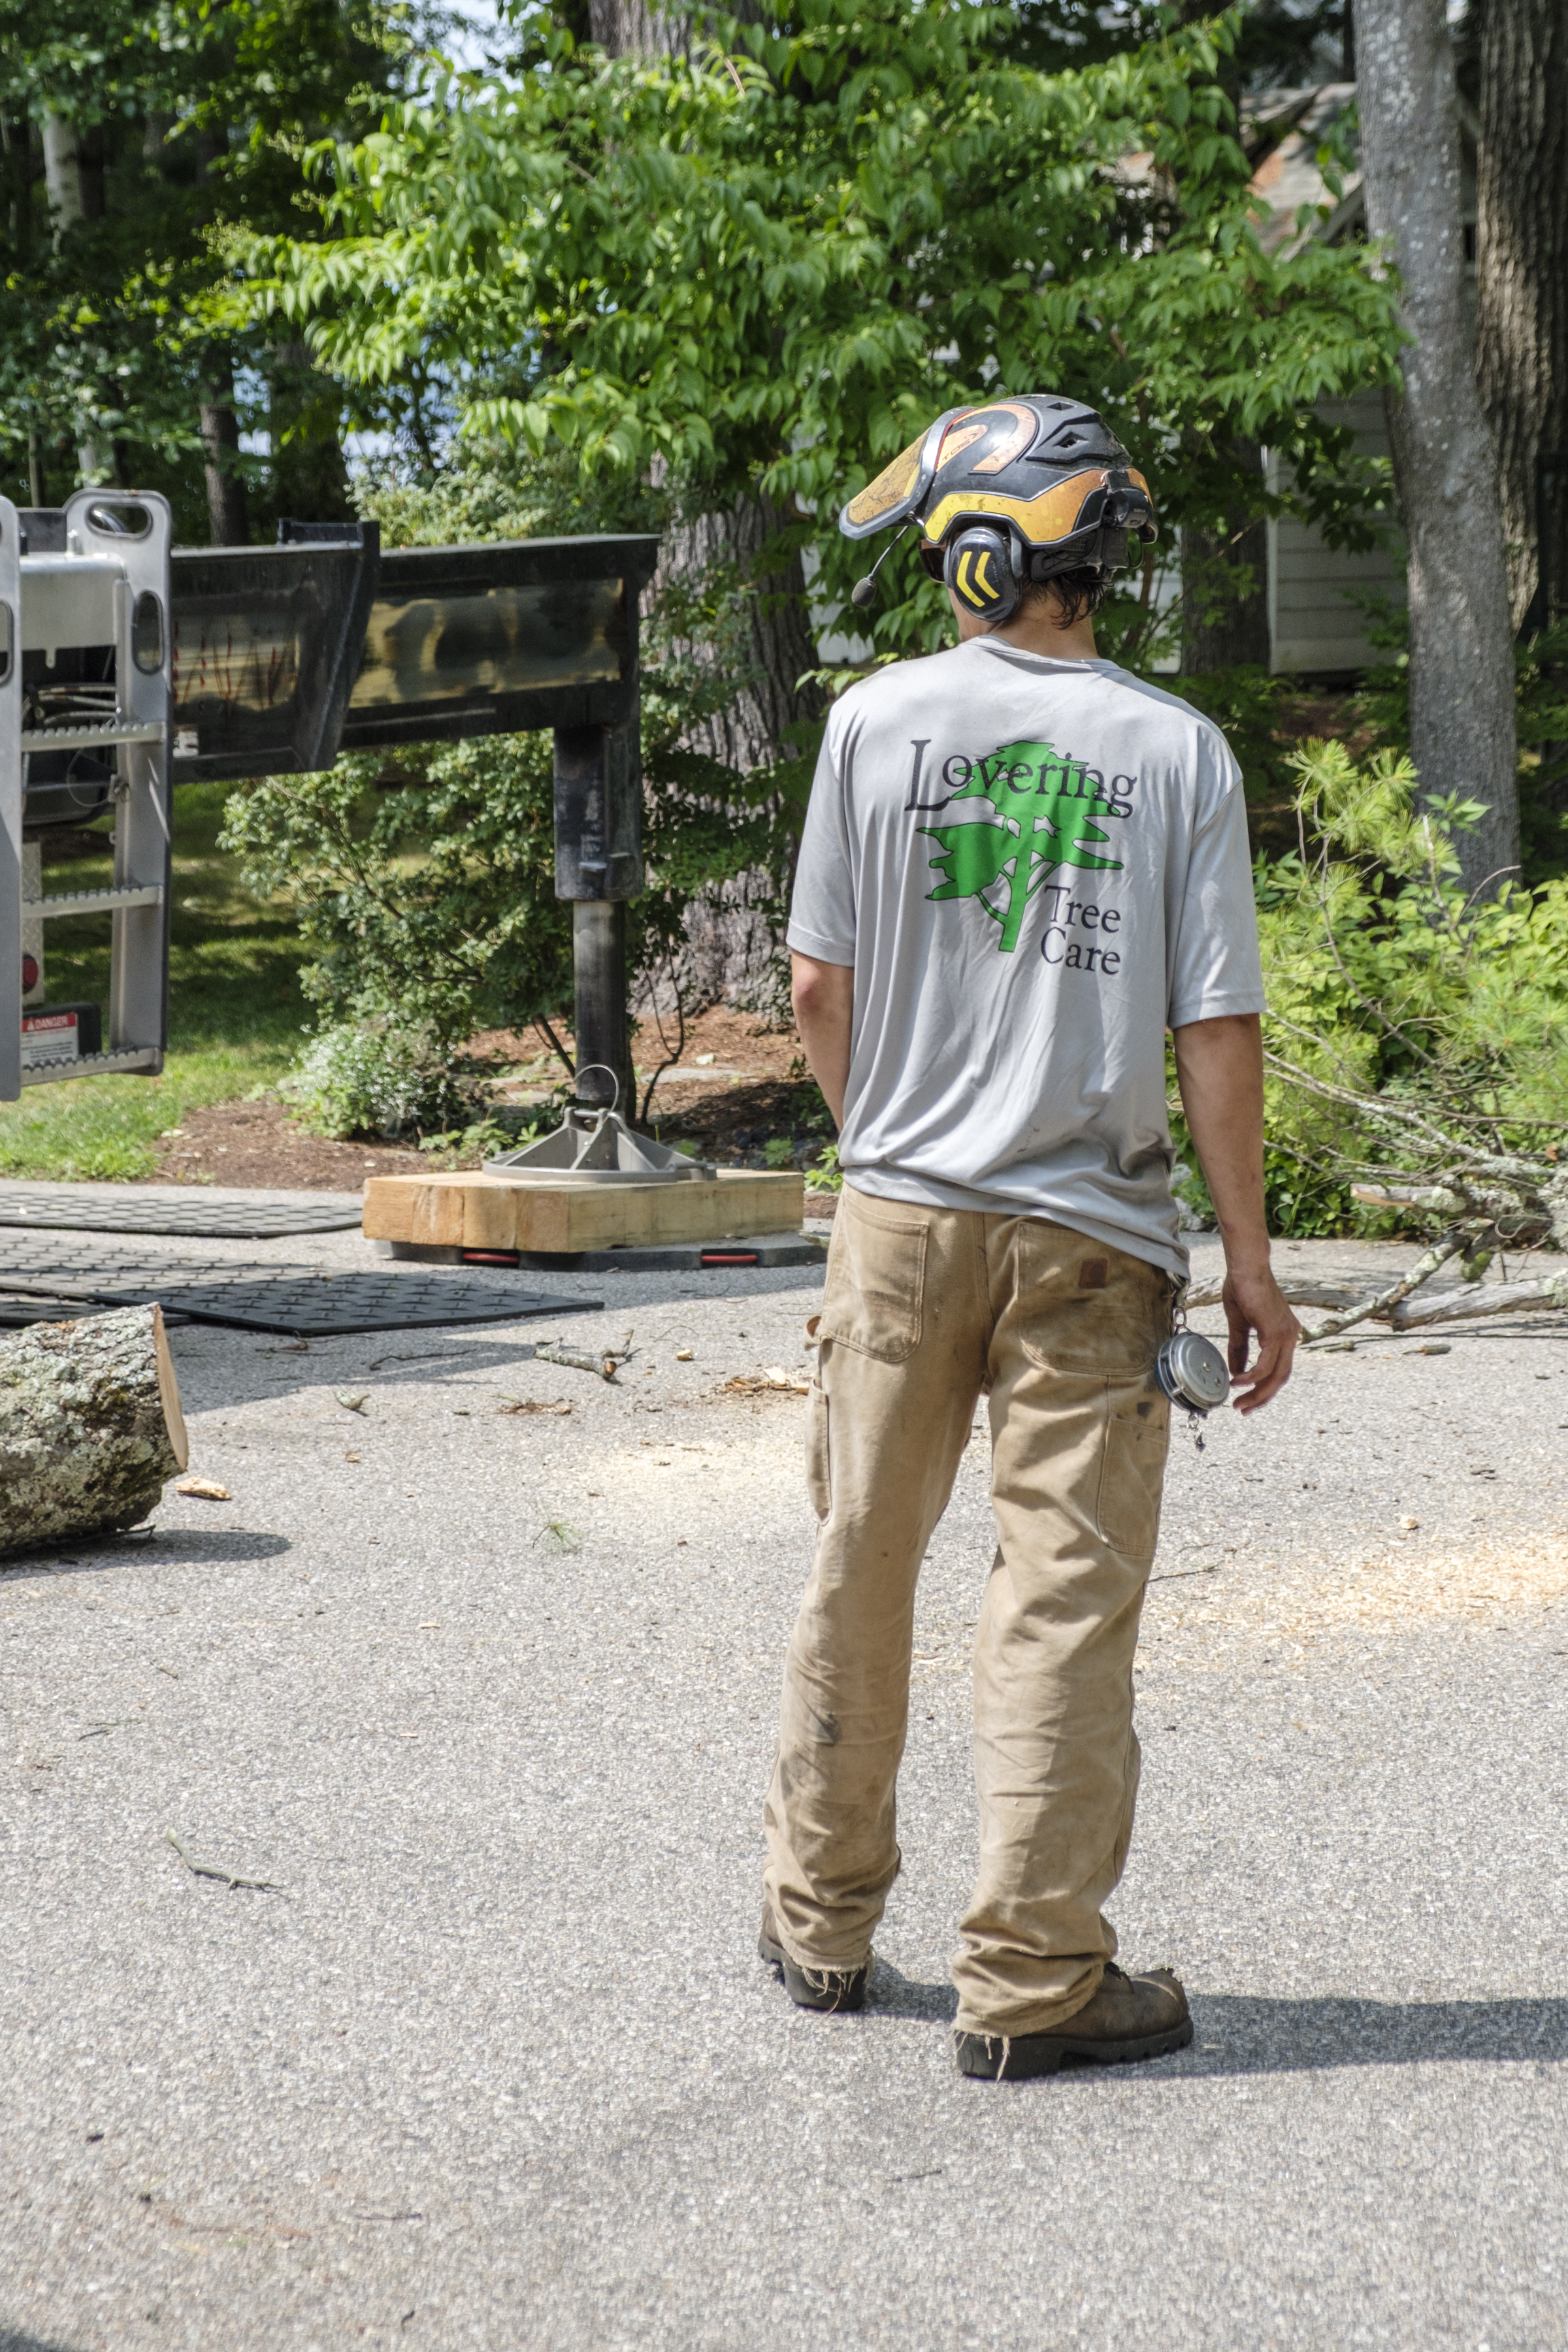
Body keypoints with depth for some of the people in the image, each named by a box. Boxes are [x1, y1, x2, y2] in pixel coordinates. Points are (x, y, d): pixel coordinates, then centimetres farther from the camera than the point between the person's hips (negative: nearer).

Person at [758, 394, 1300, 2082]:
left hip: (899, 1212, 2)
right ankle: (1029, 1978, 4)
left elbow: (820, 991, 2)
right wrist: (1249, 1259, 2)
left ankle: (822, 1920, 28)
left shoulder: (879, 720, -2)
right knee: (1064, 1595, 2)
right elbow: (1216, 1029, -5)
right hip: (1089, 1240, -2)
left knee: (861, 1569, 15)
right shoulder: (1177, 753, -4)